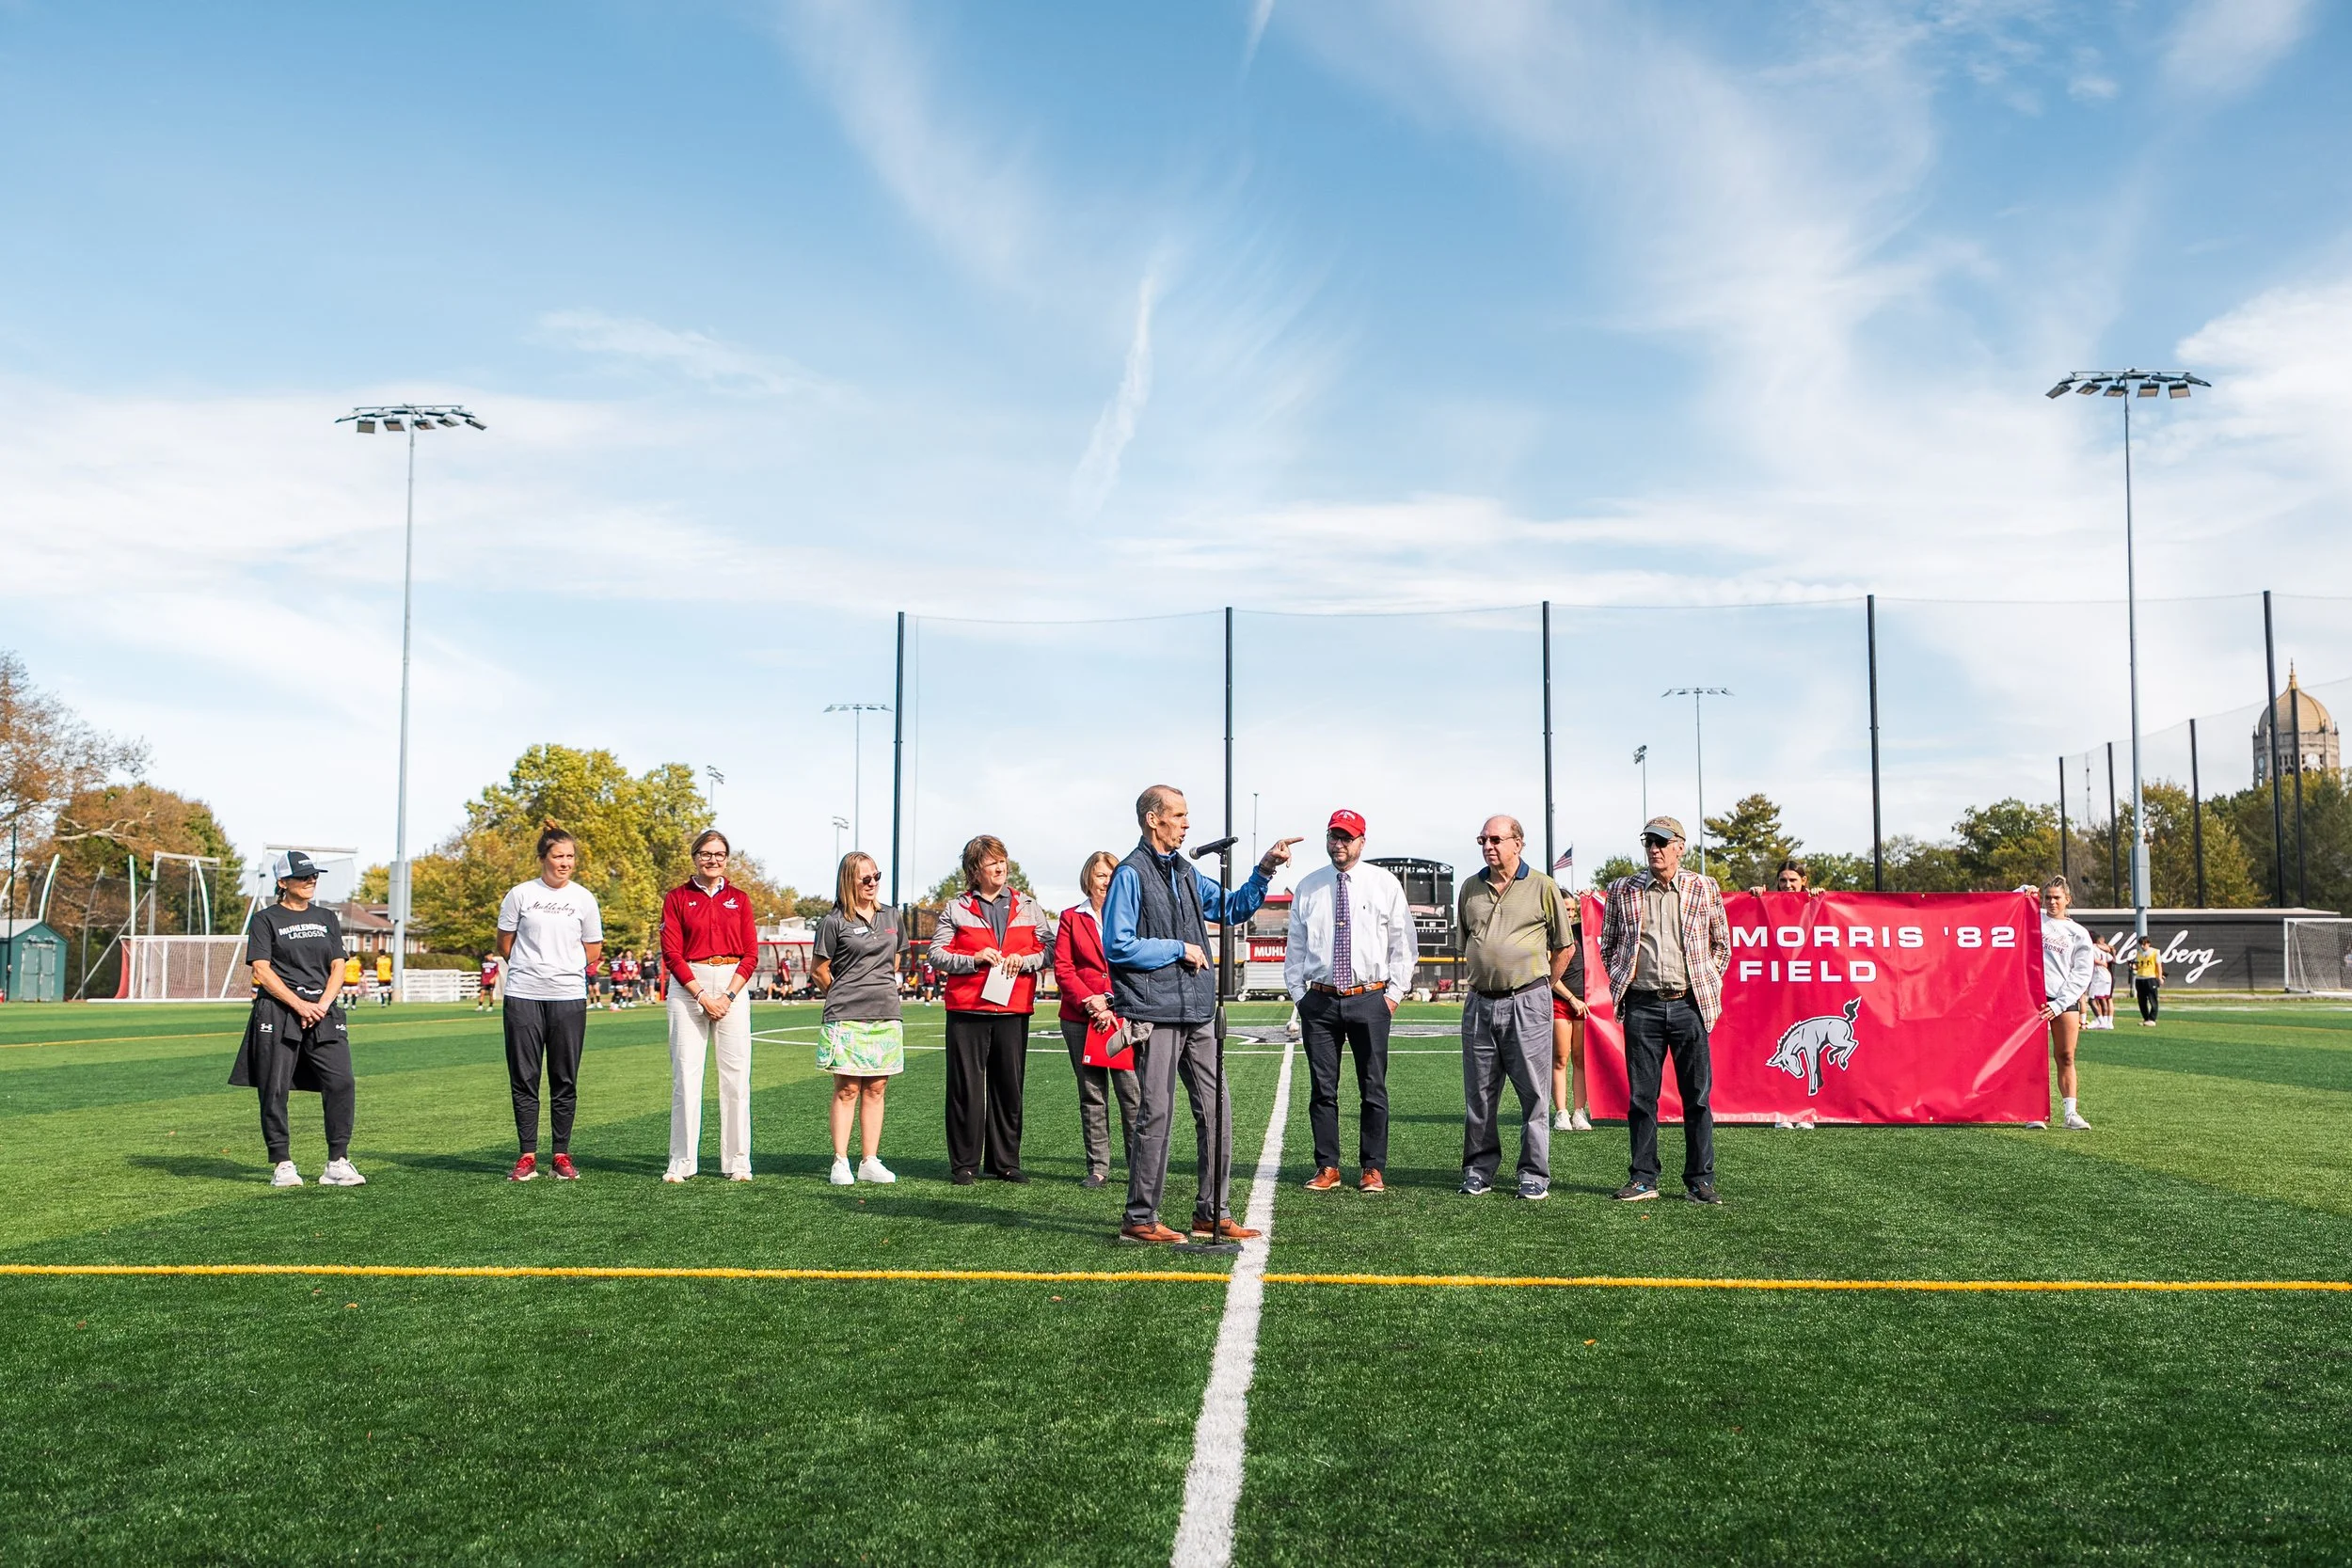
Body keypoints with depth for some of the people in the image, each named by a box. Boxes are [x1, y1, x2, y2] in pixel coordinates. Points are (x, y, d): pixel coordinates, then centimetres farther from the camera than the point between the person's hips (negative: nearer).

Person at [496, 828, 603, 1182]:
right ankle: (527, 1156, 8)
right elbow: (505, 943, 12)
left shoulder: (584, 899, 7)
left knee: (565, 1080, 3)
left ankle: (562, 1155, 10)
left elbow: (593, 952, 12)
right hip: (522, 997, 0)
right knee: (524, 1078, 1)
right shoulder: (520, 894, 4)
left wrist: (562, 968, 8)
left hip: (569, 997, 0)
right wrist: (530, 969, 11)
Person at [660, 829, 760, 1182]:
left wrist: (728, 996, -7)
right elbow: (672, 955, -1)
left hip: (733, 986, 2)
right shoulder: (677, 898, 5)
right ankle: (681, 1161, 2)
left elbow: (751, 955, 5)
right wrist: (702, 996, -10)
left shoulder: (739, 898, 10)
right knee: (685, 1073, -4)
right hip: (688, 987, -1)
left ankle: (737, 1161, 5)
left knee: (735, 1074, -1)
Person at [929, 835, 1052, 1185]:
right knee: (966, 1088, 0)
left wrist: (1023, 960, -9)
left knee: (1009, 1087, 6)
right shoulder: (956, 908, 6)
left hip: (1014, 1010, 2)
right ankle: (964, 1163, 8)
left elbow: (1048, 951, 10)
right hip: (967, 1010, -2)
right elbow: (937, 953, 2)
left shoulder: (1027, 907, 12)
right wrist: (974, 959, -12)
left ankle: (1005, 1161, 16)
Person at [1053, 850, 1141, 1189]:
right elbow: (1062, 968, 3)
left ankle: (1140, 1166, 1)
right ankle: (1097, 1167, 12)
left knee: (1133, 1094, -6)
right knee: (1092, 1096, 6)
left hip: (1125, 1018, -1)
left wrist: (1112, 1005, -8)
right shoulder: (1071, 918, 10)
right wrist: (1089, 1002, -10)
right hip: (1081, 1019, 1)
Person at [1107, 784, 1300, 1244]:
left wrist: (1263, 871, 13)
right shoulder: (1131, 874, -6)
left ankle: (1212, 1214, 16)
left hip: (1198, 1015, 8)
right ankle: (1139, 1218, 7)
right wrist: (1178, 949, -8)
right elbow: (1117, 946, -13)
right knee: (1156, 1115, -4)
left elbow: (1232, 909, 27)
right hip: (1155, 1013, -8)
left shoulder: (1186, 873, 18)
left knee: (1216, 1113, 7)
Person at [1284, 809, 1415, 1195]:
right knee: (1322, 1089, 4)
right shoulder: (1308, 887, 8)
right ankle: (1326, 1168, 12)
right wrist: (1297, 993, 5)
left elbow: (1404, 942, 4)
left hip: (1370, 1000, -2)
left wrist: (1394, 992, -2)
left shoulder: (1385, 883, 3)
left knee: (1373, 1088, 2)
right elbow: (1296, 945, 12)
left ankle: (1372, 1169, 11)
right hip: (1319, 1000, 2)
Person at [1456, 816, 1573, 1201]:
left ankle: (1534, 1176, 7)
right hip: (1479, 1003, 4)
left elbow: (1565, 946, 6)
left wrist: (1545, 988, 7)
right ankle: (1478, 1170, 17)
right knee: (1478, 1094, 7)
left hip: (1527, 1002, -4)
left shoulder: (1542, 887, 0)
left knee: (1534, 1093, -1)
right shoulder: (1471, 889, 11)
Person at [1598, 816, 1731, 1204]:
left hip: (1688, 1004, 0)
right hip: (1641, 1005, 1)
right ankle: (1643, 1179, 11)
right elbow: (1607, 944, 17)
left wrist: (1706, 983, 7)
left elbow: (1721, 943, 15)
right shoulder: (1621, 891, 8)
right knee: (1641, 1096, 3)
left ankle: (1700, 1180, 10)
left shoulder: (1704, 889, 7)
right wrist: (1622, 981, 8)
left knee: (1697, 1096, 2)